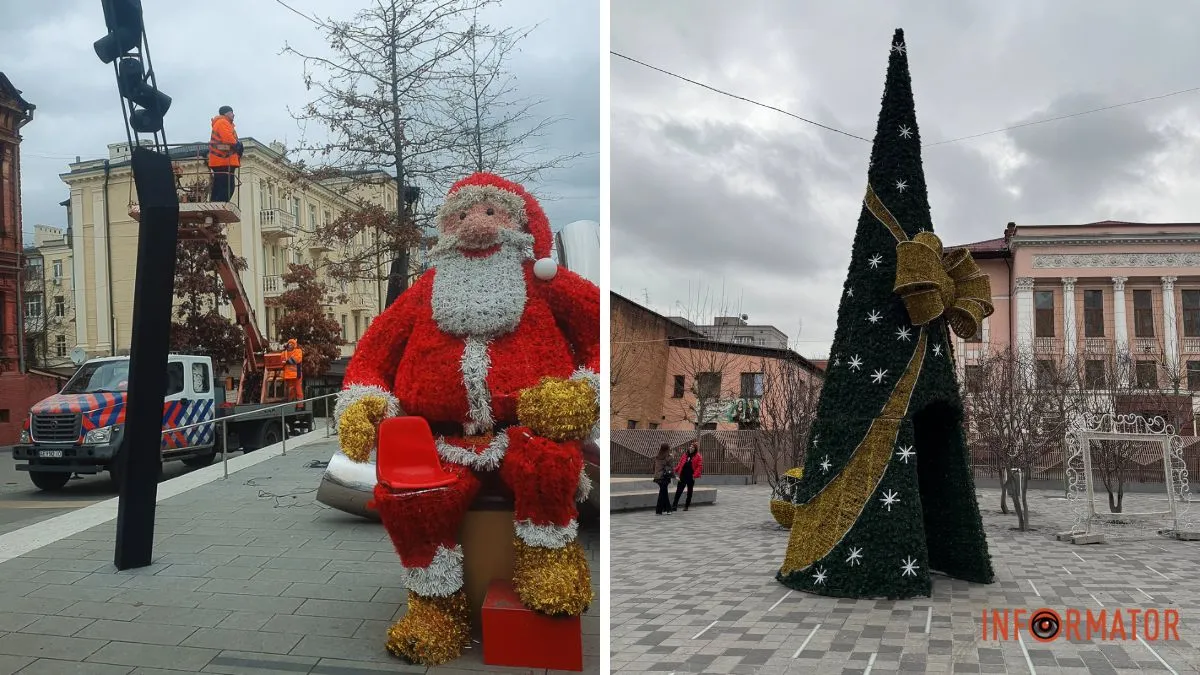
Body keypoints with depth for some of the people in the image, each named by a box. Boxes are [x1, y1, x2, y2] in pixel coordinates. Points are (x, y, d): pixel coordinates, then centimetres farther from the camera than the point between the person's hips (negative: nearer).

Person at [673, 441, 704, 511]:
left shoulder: (697, 457, -3)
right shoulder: (685, 455, 10)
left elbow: (700, 466, -8)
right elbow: (680, 463, 13)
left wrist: (695, 475, -15)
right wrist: (676, 470, 1)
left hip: (691, 477, -3)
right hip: (683, 476, 3)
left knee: (689, 492, 8)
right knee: (678, 491, -1)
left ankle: (686, 506, 17)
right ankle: (674, 505, -1)